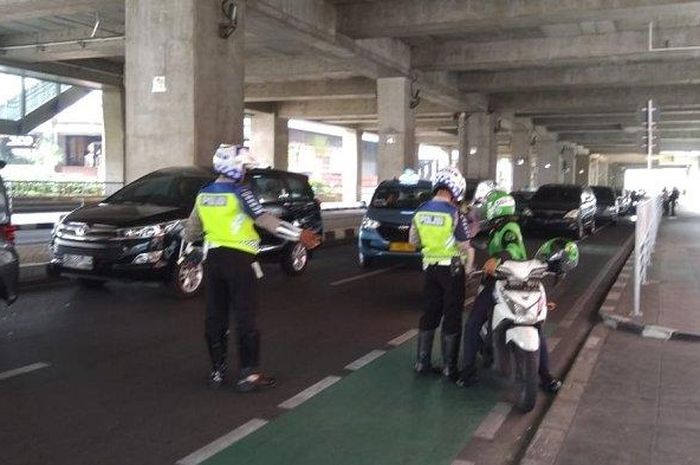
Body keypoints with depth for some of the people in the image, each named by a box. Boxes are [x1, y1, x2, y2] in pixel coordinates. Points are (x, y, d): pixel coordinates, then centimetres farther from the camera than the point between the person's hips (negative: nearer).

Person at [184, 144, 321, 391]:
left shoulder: (204, 194, 8)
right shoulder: (239, 193, -12)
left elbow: (192, 228, 17)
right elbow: (266, 220, -17)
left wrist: (188, 247, 33)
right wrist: (299, 234, -16)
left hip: (213, 258, 6)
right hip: (238, 260, -6)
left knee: (215, 315, 11)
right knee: (245, 317, -1)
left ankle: (217, 370, 19)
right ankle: (248, 374, 1)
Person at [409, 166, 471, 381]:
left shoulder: (421, 211, -1)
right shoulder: (455, 213, -18)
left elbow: (413, 240, 8)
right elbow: (464, 246, -16)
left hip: (430, 266, 5)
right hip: (452, 268, -5)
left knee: (429, 314, 15)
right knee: (452, 317, 4)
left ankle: (422, 362, 21)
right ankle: (449, 368, 9)